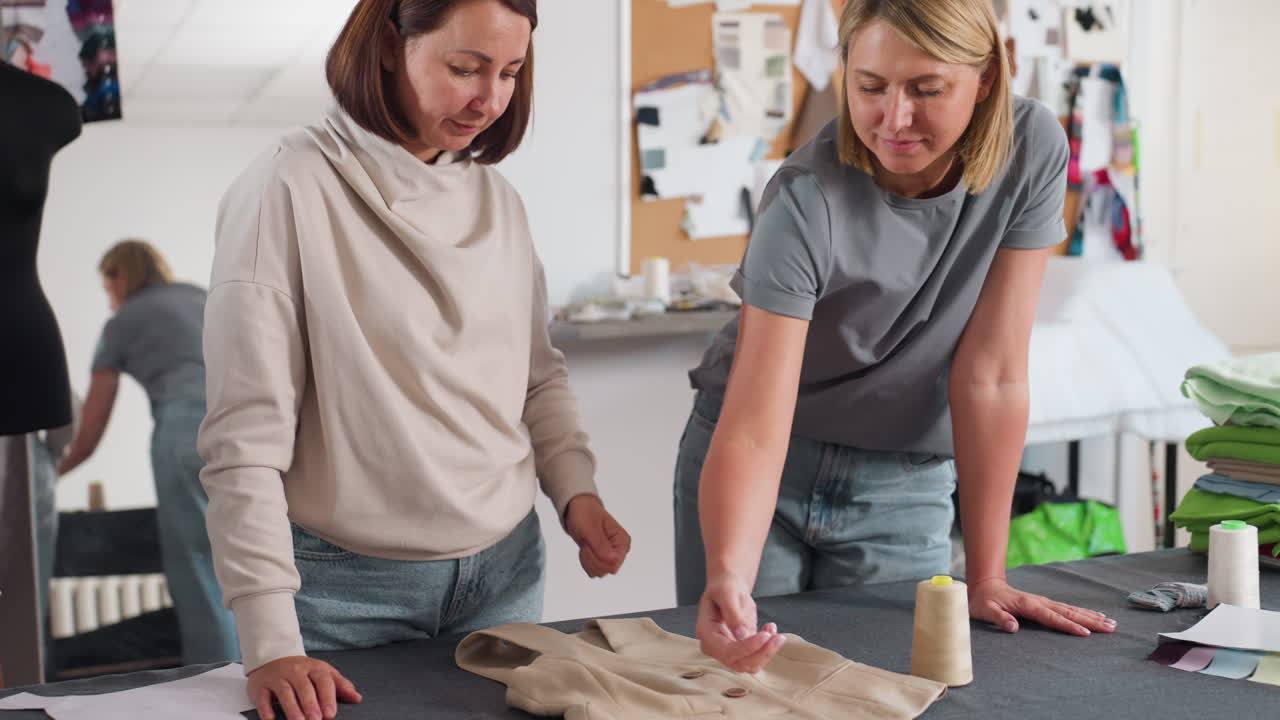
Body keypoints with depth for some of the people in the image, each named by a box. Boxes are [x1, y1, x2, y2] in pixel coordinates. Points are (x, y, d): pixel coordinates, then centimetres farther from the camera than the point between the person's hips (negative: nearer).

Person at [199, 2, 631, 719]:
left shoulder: (497, 199, 5)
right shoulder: (290, 190, -13)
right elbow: (245, 434, -15)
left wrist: (576, 490, -2)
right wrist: (271, 644, -19)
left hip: (506, 572, 5)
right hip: (349, 586, -5)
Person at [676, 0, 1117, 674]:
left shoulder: (1033, 148, -18)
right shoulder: (806, 201, -27)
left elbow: (991, 372, -15)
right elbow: (753, 431, -31)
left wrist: (986, 578, -15)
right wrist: (729, 577, -49)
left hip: (904, 483, 2)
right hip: (772, 464, -2)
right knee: (738, 678, 6)